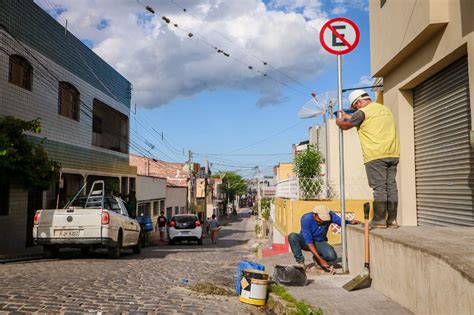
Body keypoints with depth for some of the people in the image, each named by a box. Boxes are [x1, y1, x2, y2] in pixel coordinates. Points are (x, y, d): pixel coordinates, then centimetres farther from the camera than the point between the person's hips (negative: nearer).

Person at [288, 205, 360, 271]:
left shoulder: (329, 215, -20)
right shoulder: (306, 219, -28)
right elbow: (309, 241, -28)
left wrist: (351, 222, -36)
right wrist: (320, 260, -31)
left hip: (320, 243, 2)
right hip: (306, 242, -2)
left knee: (332, 256, -29)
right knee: (292, 237, -34)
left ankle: (316, 259, 4)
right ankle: (300, 261, -18)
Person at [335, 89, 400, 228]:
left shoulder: (363, 112, -4)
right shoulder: (386, 109, 21)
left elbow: (345, 125, 7)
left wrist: (339, 121, 28)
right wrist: (347, 116, 41)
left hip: (376, 156, -7)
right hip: (393, 154, 7)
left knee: (379, 187, -5)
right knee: (391, 186, 7)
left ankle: (379, 219, -3)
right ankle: (392, 219, 9)